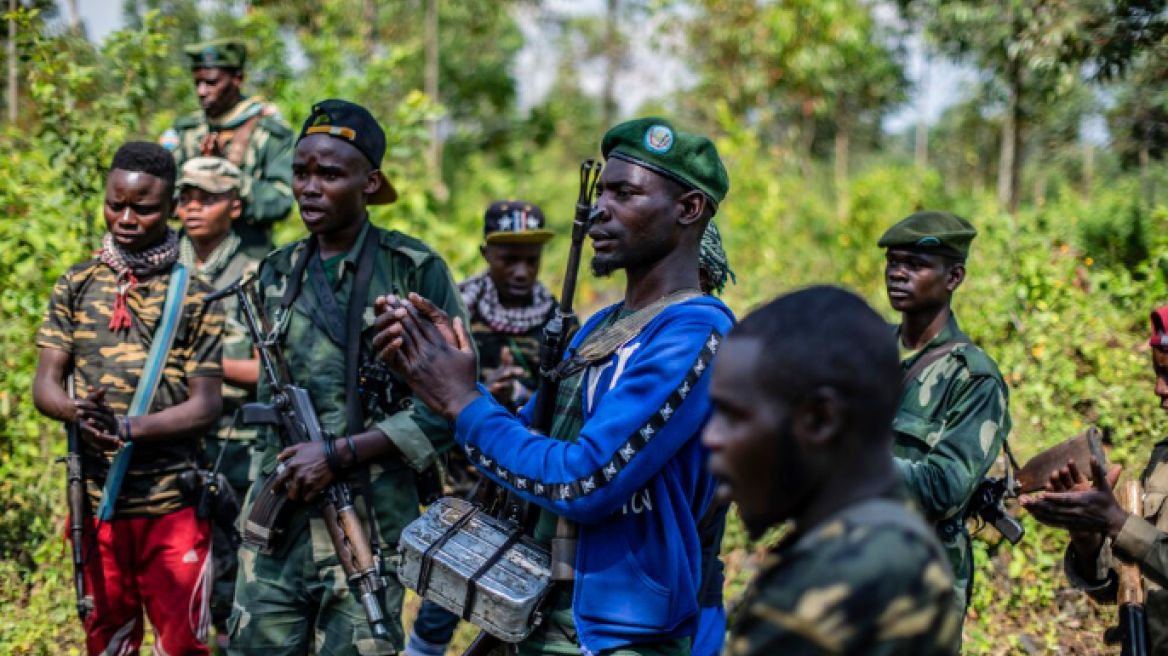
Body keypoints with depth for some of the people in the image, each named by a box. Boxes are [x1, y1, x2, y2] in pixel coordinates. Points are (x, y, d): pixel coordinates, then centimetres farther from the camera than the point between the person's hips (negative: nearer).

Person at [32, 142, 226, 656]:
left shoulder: (195, 296, -1)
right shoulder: (77, 286, 7)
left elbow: (206, 406, -6)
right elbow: (44, 386, 4)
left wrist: (125, 427, -20)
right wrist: (79, 413, -19)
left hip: (172, 504, -3)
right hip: (96, 500, 3)